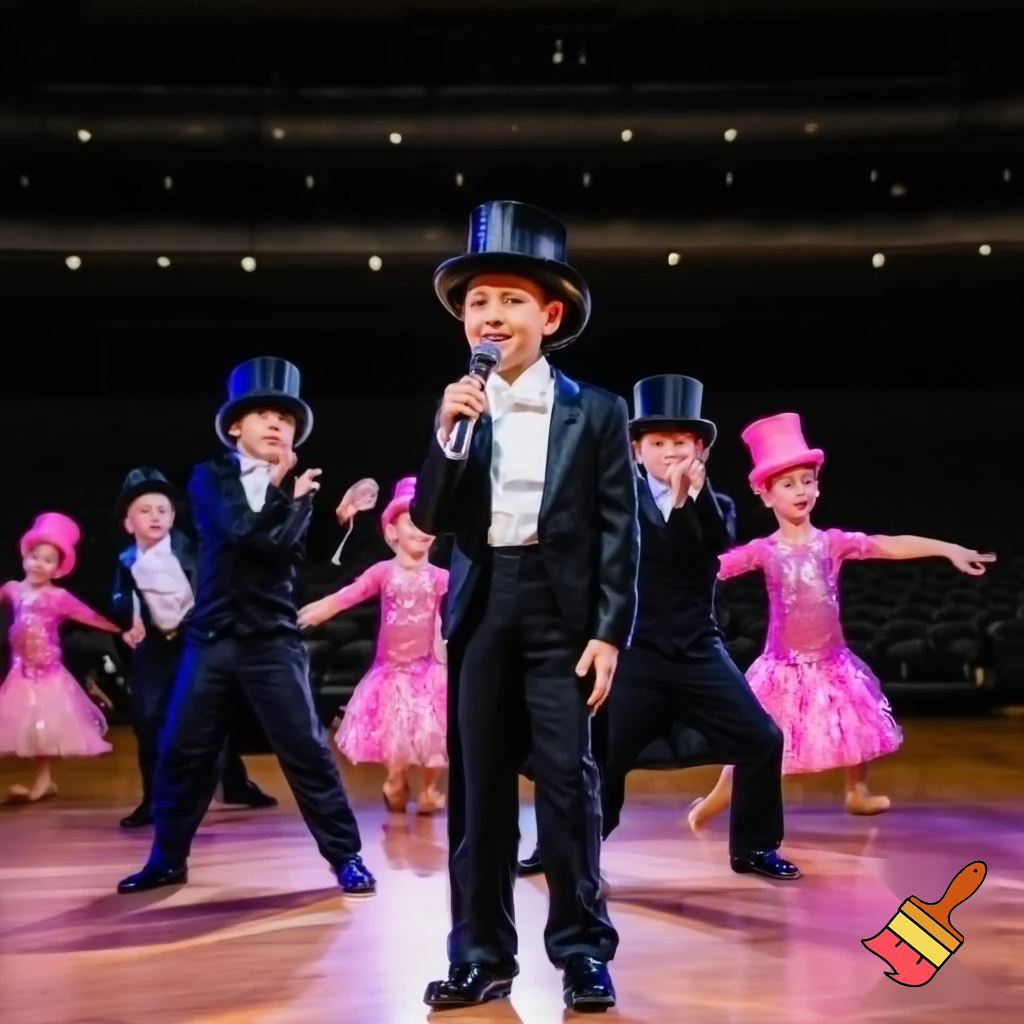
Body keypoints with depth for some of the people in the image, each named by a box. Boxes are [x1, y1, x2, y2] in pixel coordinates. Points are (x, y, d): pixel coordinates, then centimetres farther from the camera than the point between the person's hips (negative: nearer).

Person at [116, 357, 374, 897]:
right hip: (211, 636, 1)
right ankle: (167, 858, 20)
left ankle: (345, 856, 7)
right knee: (183, 749, 5)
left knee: (306, 748, -2)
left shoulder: (299, 488, 6)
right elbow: (240, 529, -13)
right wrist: (278, 489, -6)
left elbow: (280, 546, -13)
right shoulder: (208, 477, 6)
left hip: (273, 639, -1)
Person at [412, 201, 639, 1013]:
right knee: (477, 784, 6)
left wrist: (610, 632, -8)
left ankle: (583, 952, 9)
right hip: (479, 609, 3)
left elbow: (619, 530, -1)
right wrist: (449, 433, -13)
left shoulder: (596, 412, 2)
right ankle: (481, 954, 15)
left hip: (561, 608, -3)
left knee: (568, 780, -2)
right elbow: (429, 519, 1)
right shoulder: (459, 410, 9)